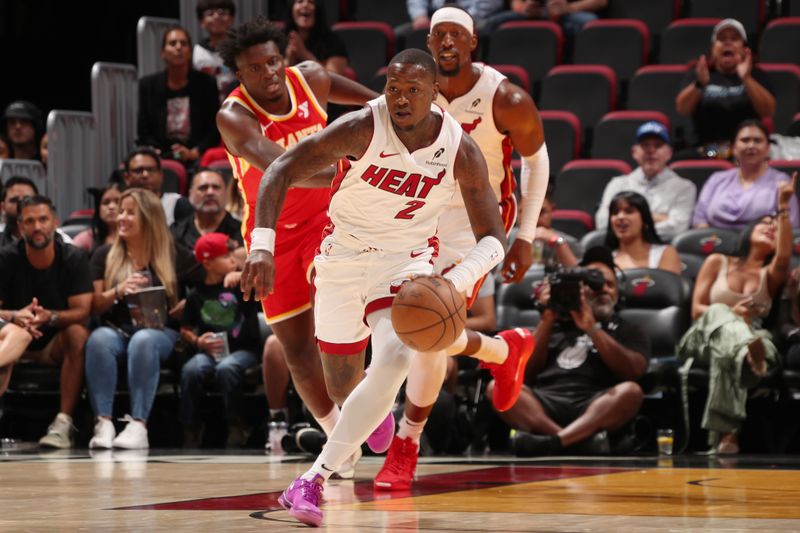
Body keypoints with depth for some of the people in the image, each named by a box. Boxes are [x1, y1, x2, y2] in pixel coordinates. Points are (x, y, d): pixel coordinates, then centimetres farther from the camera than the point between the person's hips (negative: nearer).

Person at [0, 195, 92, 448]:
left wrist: (50, 317, -35)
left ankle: (63, 423, -35)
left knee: (78, 333, -32)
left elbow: (82, 311, -15)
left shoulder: (74, 258, -7)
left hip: (56, 344, 0)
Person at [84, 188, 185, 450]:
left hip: (160, 332, -2)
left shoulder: (170, 254, 10)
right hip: (117, 329, 2)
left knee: (143, 340, -37)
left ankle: (138, 426, -44)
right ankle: (103, 423, -40)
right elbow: (95, 307, 9)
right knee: (99, 339, -33)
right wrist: (118, 291, -9)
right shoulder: (105, 255, 15)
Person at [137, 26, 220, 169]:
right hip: (161, 158, 1)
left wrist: (194, 152, -9)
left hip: (195, 158, -1)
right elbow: (143, 132, 10)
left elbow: (215, 130, 5)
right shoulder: (148, 86, 10)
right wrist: (156, 153, -7)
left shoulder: (206, 84, 6)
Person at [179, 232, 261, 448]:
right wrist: (197, 341, -5)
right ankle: (190, 429, -13)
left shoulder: (240, 285, 5)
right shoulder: (196, 295, 9)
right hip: (209, 351, 2)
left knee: (226, 369, -35)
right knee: (191, 370, -30)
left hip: (243, 350, -2)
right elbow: (185, 330, 13)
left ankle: (237, 427, -16)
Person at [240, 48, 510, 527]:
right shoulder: (361, 129, -24)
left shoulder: (461, 152, -18)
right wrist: (262, 246, -35)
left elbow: (494, 239, -13)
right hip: (343, 256, 0)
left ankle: (313, 481, -23)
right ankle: (375, 403, 53)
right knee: (343, 384, 11)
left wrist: (455, 282, -34)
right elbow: (282, 171, -21)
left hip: (407, 261, 0)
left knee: (394, 361, -27)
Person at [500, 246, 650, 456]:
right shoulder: (556, 325, 27)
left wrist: (591, 328, -4)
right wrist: (547, 320, 7)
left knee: (630, 391, -33)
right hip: (545, 403, 2)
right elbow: (525, 374, 13)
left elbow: (633, 371, 1)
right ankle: (580, 440, -44)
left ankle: (553, 441, -49)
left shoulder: (629, 332, 24)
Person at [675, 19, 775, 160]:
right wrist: (699, 84, -23)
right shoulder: (697, 74, 13)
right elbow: (682, 108, -3)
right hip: (704, 150, 1)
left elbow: (768, 111, -5)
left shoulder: (756, 75, 12)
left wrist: (747, 79, -20)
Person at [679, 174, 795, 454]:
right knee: (718, 313, -38)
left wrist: (784, 208, -13)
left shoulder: (771, 274, 21)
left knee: (726, 353, -41)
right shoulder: (717, 262, 22)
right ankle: (750, 354, -76)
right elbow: (696, 310, 11)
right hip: (703, 338, 0)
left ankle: (726, 432, -60)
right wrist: (729, 314, -9)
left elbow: (784, 257, -6)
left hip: (749, 336, 0)